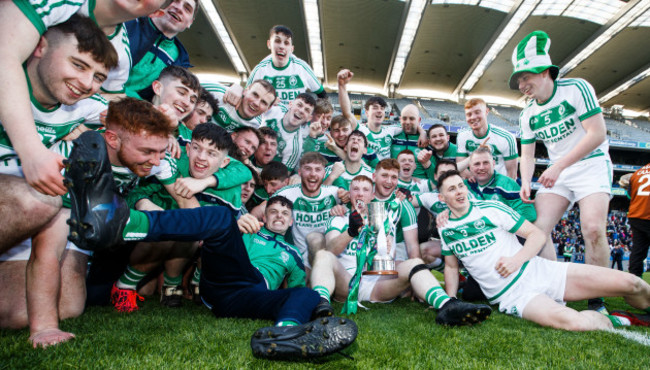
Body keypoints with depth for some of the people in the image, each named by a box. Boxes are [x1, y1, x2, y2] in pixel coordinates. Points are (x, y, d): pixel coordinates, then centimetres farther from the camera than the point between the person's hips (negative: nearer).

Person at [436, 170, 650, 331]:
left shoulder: (491, 208, -1)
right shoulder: (445, 229, 5)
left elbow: (537, 234, 1)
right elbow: (451, 266, 17)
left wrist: (516, 259, -17)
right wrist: (450, 301, 2)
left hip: (537, 271, 1)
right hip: (510, 295, -1)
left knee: (629, 283, -9)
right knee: (571, 322, -32)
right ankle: (614, 321, -2)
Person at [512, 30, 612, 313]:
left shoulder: (576, 88, -11)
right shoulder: (527, 115, 5)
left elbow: (597, 134, -17)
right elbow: (527, 154, 9)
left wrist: (558, 166, -24)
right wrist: (525, 183, -11)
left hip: (592, 165, -5)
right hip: (558, 173, 5)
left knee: (593, 229, -21)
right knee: (538, 228, -10)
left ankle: (596, 300, -4)